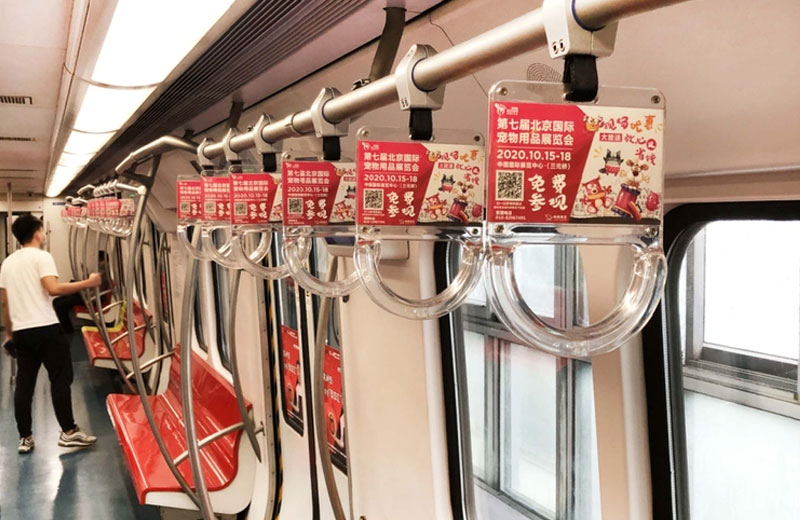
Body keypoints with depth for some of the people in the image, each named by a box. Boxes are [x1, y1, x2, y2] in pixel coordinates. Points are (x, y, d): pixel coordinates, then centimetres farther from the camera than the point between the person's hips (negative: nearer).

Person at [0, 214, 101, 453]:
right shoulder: (42, 256, -7)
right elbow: (53, 289, -20)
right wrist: (87, 283, -16)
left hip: (21, 331, 7)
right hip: (45, 328, -7)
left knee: (24, 384, 9)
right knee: (60, 378, 1)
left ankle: (25, 438, 13)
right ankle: (68, 432, 4)